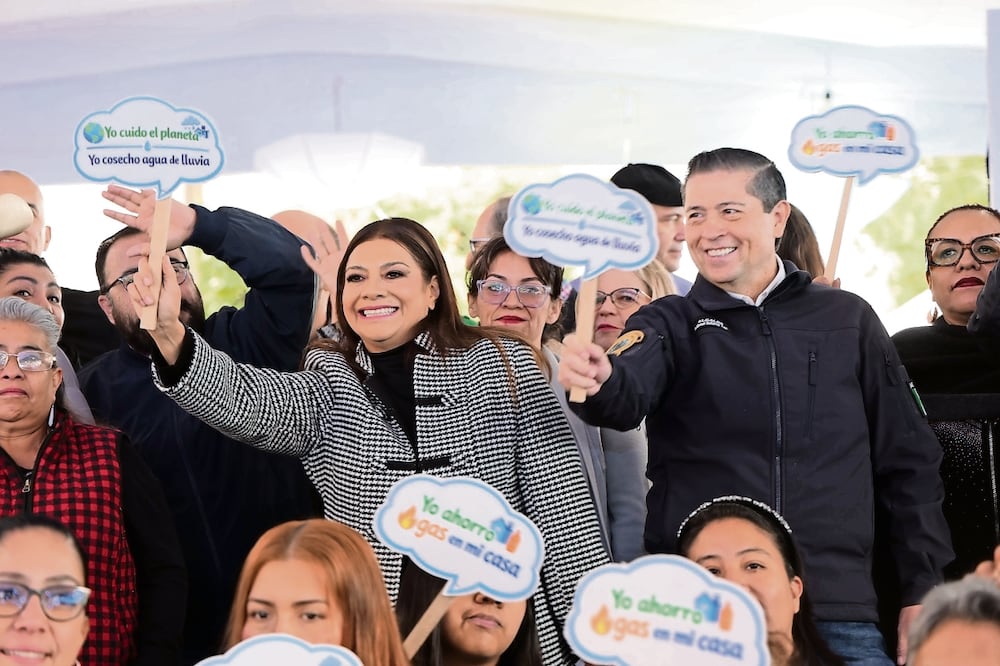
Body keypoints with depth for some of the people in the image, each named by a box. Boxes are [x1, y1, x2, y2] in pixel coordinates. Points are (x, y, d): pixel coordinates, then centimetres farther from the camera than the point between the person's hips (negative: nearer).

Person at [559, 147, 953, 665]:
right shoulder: (670, 325, 8)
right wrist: (599, 381, -38)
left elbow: (906, 462, 12)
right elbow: (628, 398, -15)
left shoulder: (847, 321, 10)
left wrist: (922, 593, 7)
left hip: (837, 614, 1)